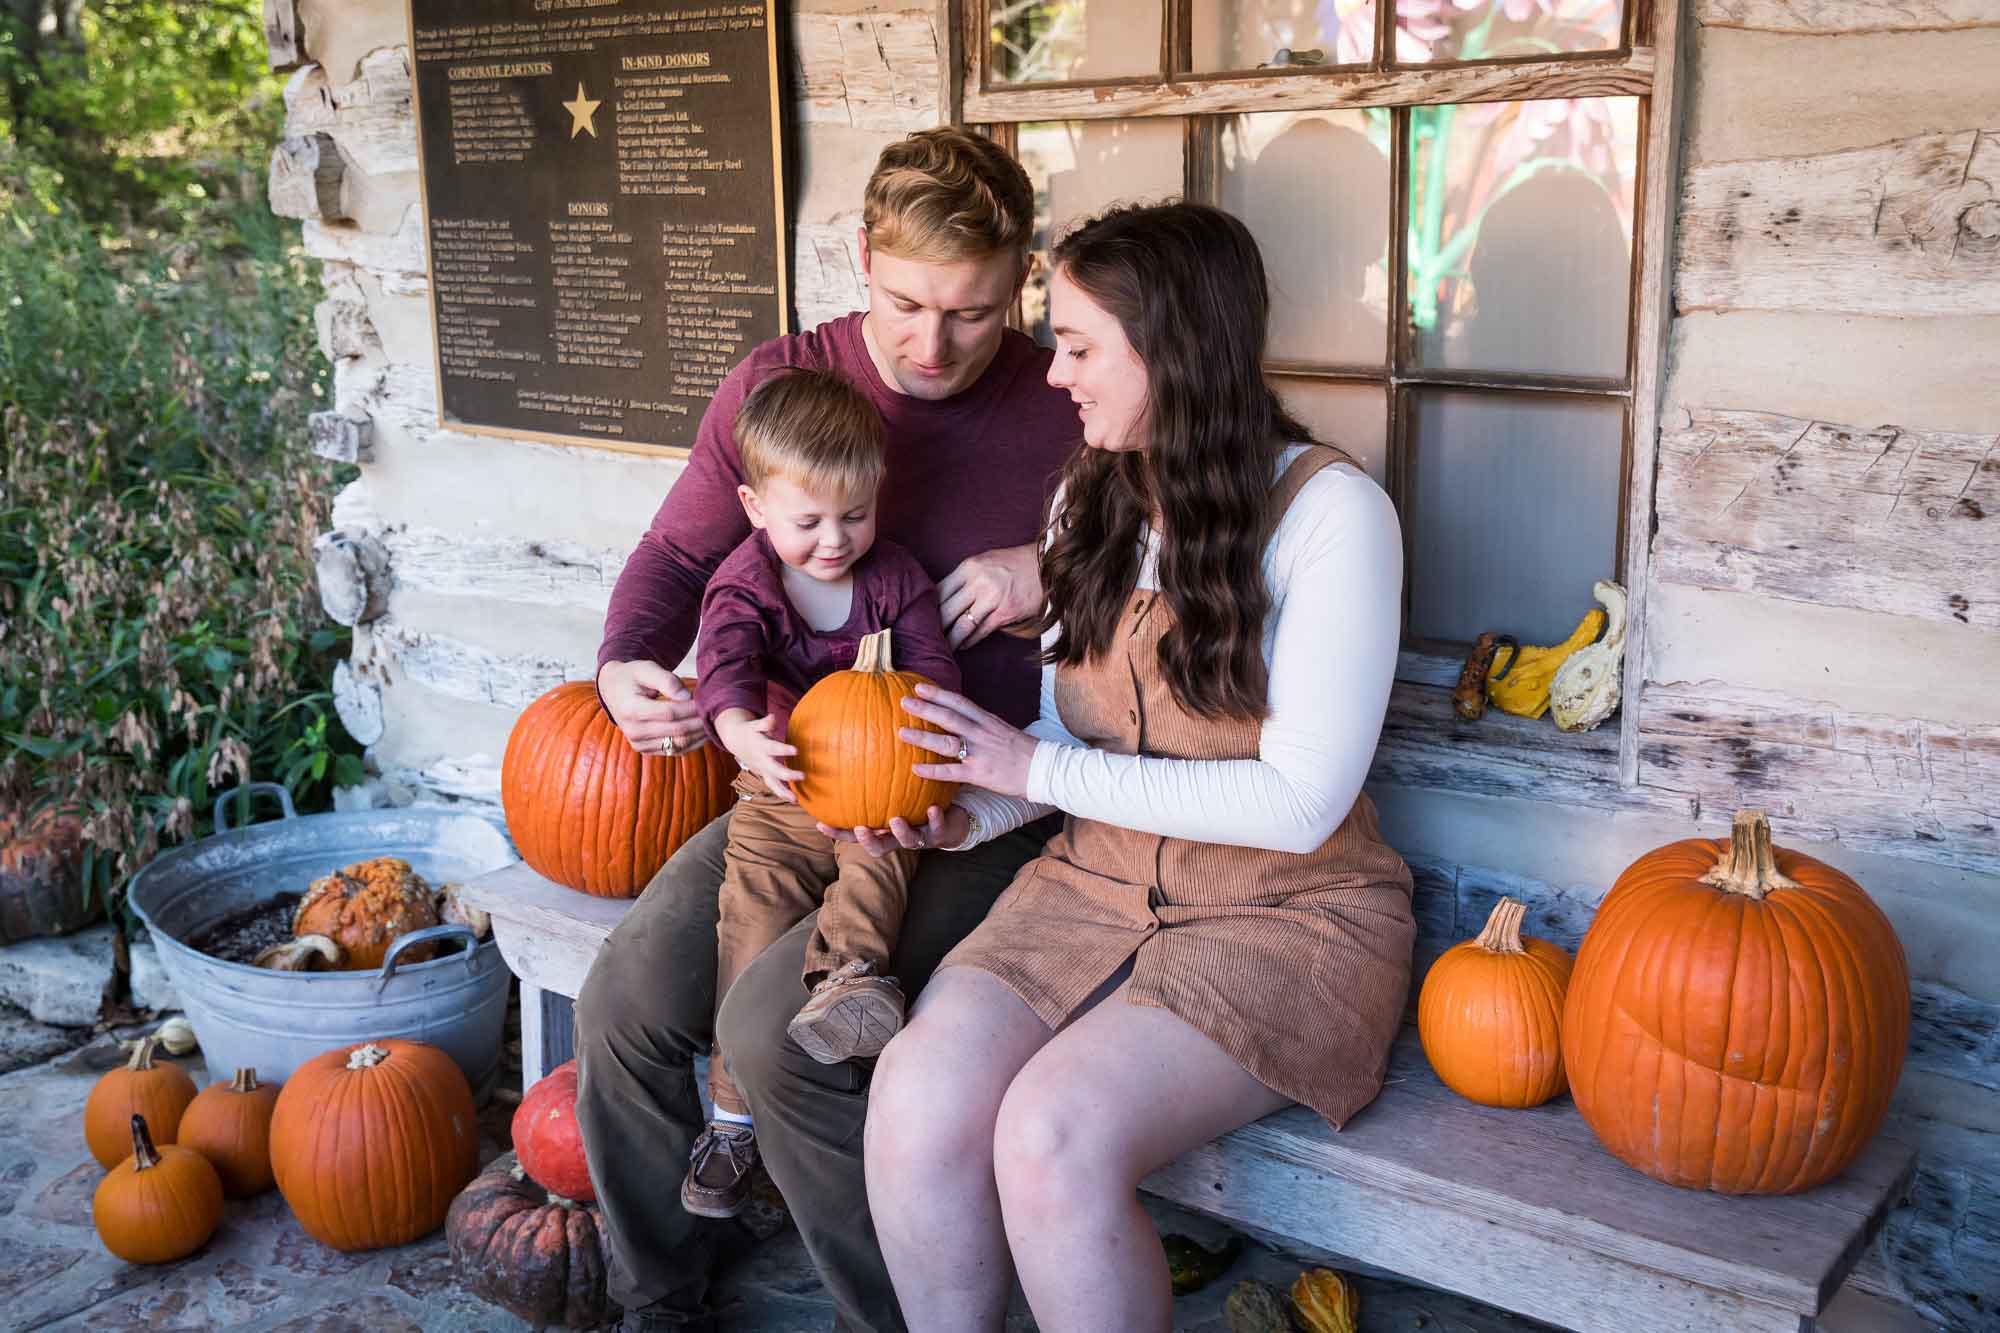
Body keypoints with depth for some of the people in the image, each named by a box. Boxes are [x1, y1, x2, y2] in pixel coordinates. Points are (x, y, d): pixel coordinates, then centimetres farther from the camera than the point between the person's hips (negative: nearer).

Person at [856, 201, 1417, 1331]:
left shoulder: (1331, 510, -12)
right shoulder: (1091, 499, 10)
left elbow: (1300, 801, -18)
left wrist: (1044, 770, -14)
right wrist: (967, 812, -5)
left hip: (1287, 908, -5)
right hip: (1099, 884, 5)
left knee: (1053, 1133, -29)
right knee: (920, 1093, -23)